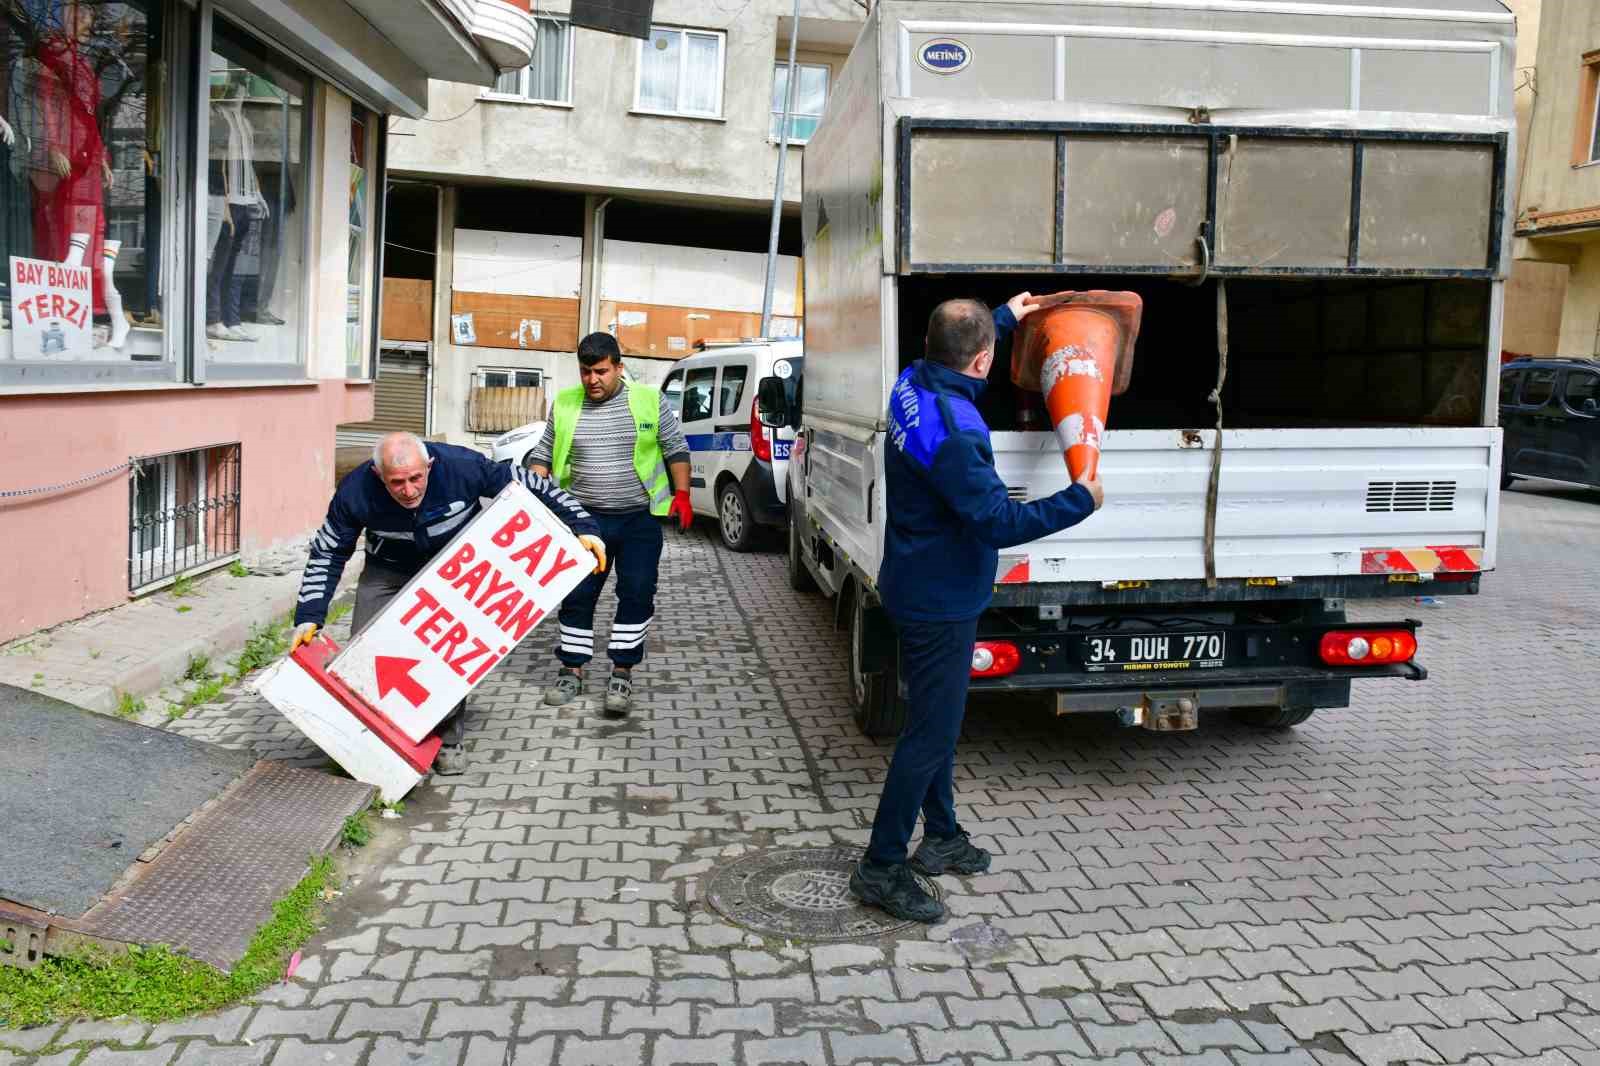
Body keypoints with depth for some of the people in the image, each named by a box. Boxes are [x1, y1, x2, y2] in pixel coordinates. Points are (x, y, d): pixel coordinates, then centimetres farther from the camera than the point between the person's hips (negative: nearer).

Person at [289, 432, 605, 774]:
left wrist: (583, 527, -23)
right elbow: (327, 554, -13)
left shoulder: (461, 466, -34)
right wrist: (309, 617, -19)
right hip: (387, 572, 1)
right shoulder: (355, 492, -29)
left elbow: (529, 485, -21)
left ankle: (448, 740, 7)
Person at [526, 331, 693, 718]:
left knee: (636, 595, -2)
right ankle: (572, 672, 19)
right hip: (585, 519, 2)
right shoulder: (565, 404, 4)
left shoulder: (650, 401, -2)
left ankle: (622, 674, 9)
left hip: (639, 520, -2)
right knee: (576, 596, 6)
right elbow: (542, 456, 10)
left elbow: (676, 450, 4)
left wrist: (681, 493, -5)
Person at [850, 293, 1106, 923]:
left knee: (939, 718, 20)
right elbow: (999, 521, -27)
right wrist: (1080, 501, -16)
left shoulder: (915, 385, 1)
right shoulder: (952, 430, -28)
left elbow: (952, 350, 27)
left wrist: (1006, 317, 37)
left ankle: (941, 838, 35)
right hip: (939, 602, -10)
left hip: (922, 590, 10)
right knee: (931, 733, -1)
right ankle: (881, 867, 8)